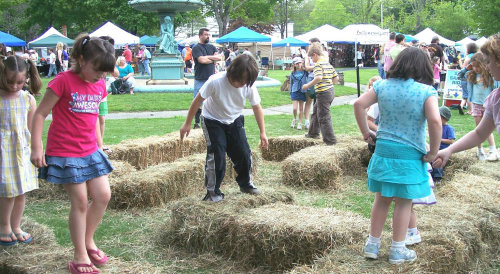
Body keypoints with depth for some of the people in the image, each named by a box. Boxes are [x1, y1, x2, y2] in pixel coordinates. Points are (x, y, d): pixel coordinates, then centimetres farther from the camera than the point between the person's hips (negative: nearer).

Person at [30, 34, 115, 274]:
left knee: (103, 196, 5)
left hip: (90, 151, 7)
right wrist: (36, 148, -15)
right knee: (80, 202, -3)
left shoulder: (99, 85, 7)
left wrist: (99, 146, 21)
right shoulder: (63, 81, -14)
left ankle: (88, 241, 27)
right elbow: (40, 114, -11)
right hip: (64, 153, -7)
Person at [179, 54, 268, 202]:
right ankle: (213, 191, 3)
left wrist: (263, 132, -8)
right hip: (213, 122, -4)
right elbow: (197, 101, -20)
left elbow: (257, 108, -7)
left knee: (244, 153, 0)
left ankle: (245, 184, 25)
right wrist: (187, 124, -14)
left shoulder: (249, 86, -21)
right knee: (216, 156, -12)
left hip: (235, 121, 4)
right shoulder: (216, 81, -31)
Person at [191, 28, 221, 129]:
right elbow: (202, 60, -16)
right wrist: (213, 59, -1)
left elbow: (219, 57, 3)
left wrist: (207, 57, -8)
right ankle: (196, 123, 5)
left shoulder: (211, 47, 15)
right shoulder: (196, 48, -3)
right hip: (200, 80, -5)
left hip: (211, 79, 5)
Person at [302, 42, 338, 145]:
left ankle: (330, 140, 0)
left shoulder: (318, 64, -14)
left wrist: (308, 85, -19)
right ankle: (313, 133, 38)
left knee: (324, 117, -3)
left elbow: (319, 78, -30)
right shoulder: (328, 63, 13)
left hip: (323, 93, -10)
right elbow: (336, 78, 14)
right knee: (316, 111, 25)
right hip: (330, 90, 10)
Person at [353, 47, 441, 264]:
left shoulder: (382, 86, 2)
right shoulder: (426, 91, -10)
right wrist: (433, 152, -10)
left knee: (382, 199, 17)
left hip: (383, 151, 4)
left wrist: (365, 133, 7)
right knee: (404, 203, 10)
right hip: (410, 156, -4)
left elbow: (359, 104, -3)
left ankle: (372, 245, 26)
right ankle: (397, 251, 20)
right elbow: (435, 121, -21)